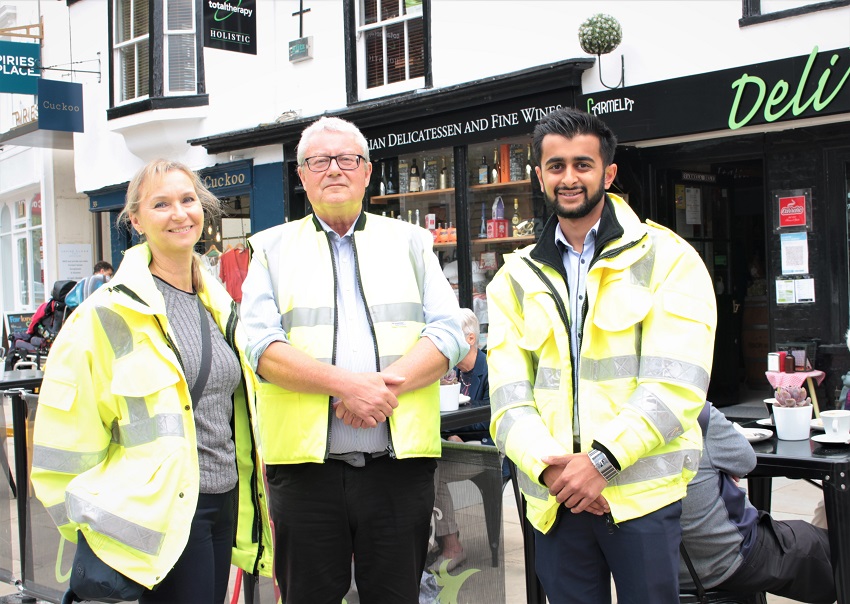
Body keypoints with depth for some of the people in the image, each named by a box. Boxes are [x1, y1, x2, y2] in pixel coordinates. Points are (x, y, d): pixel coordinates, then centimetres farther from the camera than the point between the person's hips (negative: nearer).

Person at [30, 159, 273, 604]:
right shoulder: (111, 313, -10)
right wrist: (93, 525, -8)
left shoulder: (218, 304, 10)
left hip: (224, 504, 7)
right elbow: (68, 435, -9)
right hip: (163, 512, -6)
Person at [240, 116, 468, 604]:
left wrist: (383, 386, -15)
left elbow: (448, 334, 1)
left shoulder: (410, 243, 13)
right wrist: (347, 384, -18)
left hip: (399, 466, 1)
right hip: (305, 465, 0)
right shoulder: (273, 249, 10)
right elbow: (262, 345, -4)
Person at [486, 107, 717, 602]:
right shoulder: (515, 279, 10)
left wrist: (601, 460, -18)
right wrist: (548, 466, -16)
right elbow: (508, 397, 1)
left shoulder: (668, 259, 0)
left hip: (641, 491, -3)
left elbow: (674, 385, -10)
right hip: (553, 495, 3)